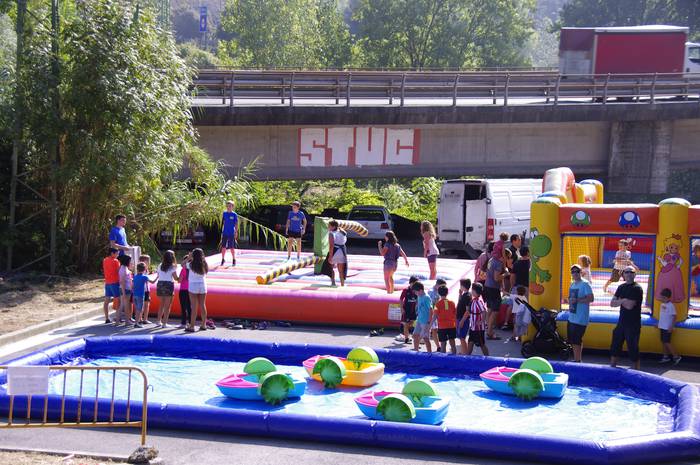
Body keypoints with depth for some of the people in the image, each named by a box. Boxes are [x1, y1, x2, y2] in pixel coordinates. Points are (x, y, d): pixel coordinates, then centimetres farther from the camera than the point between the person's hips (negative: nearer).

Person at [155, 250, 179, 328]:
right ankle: (164, 323, 0)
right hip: (169, 285, -5)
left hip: (160, 284, 5)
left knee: (162, 304, 19)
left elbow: (158, 275, 4)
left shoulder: (160, 266, 7)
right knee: (167, 306, 2)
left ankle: (159, 321, 22)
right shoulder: (172, 267, -7)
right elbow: (176, 278, -7)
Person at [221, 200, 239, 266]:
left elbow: (236, 224, -2)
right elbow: (222, 223, 11)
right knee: (223, 247, 4)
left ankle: (234, 260, 13)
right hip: (225, 233, 3)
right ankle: (223, 259, 15)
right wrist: (221, 231, 10)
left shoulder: (234, 214, -3)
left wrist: (236, 232, -7)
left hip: (231, 233, -3)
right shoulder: (224, 213, 5)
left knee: (232, 247, 1)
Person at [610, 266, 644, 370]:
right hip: (621, 322, 7)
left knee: (633, 350, -2)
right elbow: (612, 303, 4)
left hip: (633, 325, -7)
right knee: (615, 347, 14)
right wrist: (623, 301, -13)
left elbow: (630, 305, -21)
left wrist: (619, 301, -4)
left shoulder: (637, 288, -11)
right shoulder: (621, 287, 10)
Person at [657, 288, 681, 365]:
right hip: (662, 327, 8)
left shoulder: (671, 305, -15)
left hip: (667, 328, -8)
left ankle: (676, 356, -2)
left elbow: (674, 317, -15)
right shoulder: (662, 304, 9)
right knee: (663, 342, 11)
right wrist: (659, 325, 18)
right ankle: (666, 357, 20)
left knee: (667, 342, -9)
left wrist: (671, 327, -19)